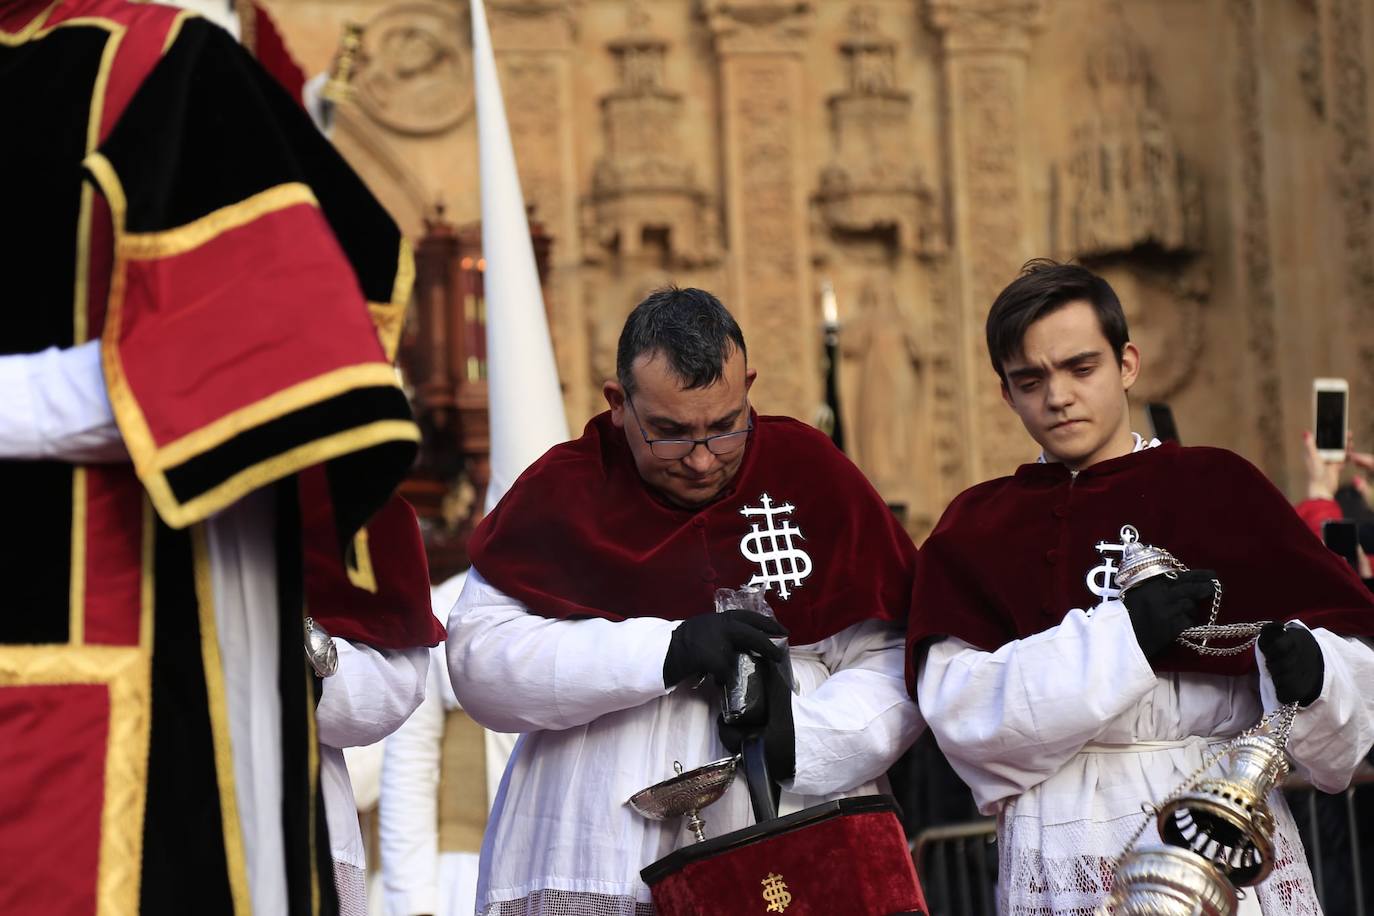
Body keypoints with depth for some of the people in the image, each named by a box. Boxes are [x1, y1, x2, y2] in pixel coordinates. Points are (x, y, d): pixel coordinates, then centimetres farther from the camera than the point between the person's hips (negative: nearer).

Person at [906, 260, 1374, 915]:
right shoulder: (977, 529, 9)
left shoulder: (1221, 488, 8)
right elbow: (958, 707, -7)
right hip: (1067, 857, 0)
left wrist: (1306, 669, -22)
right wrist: (1122, 635, -17)